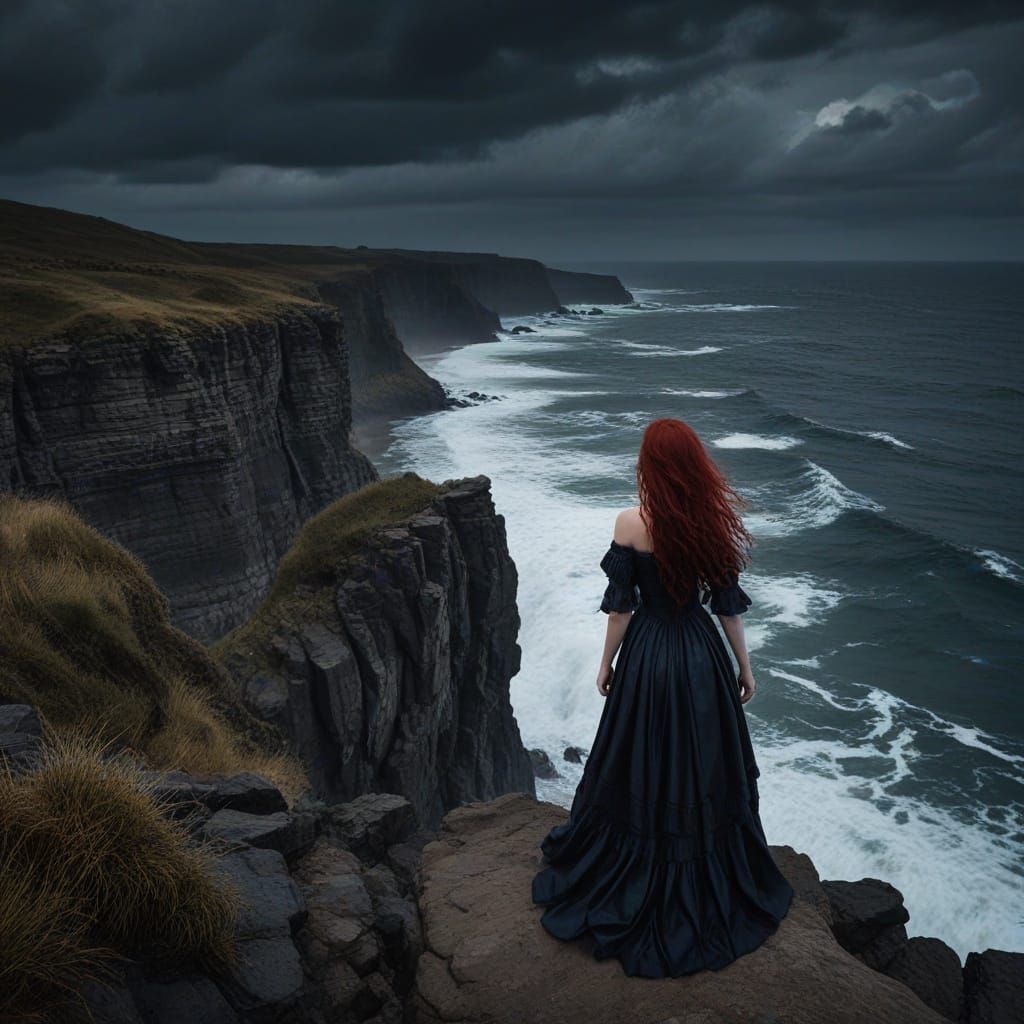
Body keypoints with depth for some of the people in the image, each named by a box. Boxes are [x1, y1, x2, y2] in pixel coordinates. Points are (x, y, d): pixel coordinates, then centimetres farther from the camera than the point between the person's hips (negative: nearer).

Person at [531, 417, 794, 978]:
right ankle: (714, 886, 33)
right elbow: (729, 604, -3)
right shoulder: (714, 522, -10)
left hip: (645, 657, -1)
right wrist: (744, 667, 10)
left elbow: (620, 606, -10)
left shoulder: (630, 524, -16)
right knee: (705, 773, 16)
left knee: (638, 774, 14)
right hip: (701, 658, 2)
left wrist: (606, 663, 5)